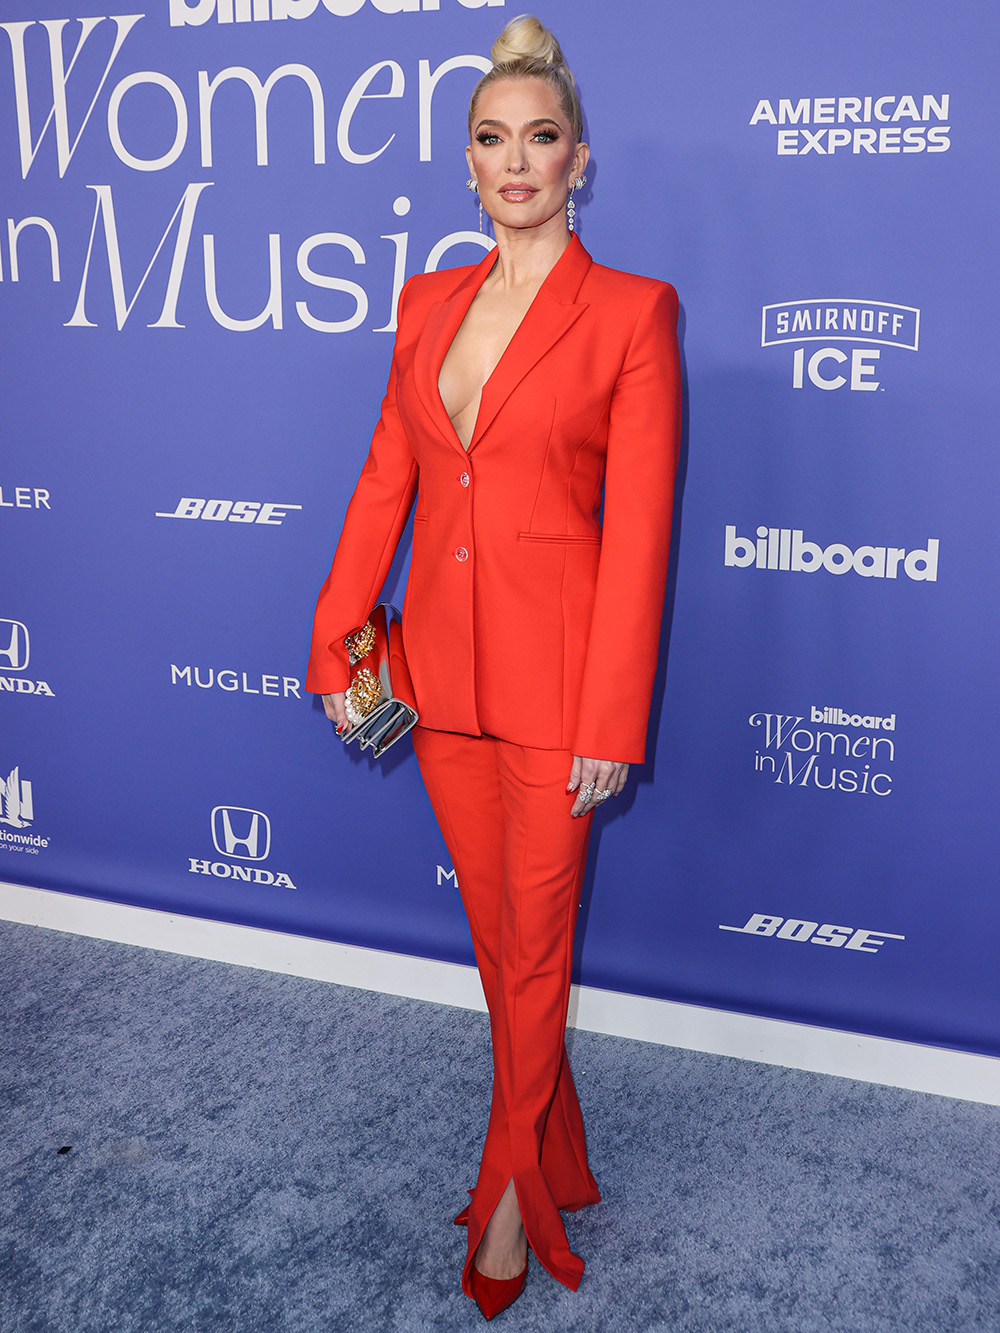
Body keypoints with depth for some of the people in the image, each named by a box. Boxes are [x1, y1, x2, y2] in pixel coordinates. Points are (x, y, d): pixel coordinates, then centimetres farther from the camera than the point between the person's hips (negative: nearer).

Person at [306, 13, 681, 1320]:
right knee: (494, 927, 16)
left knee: (534, 941, 7)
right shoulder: (428, 303, 8)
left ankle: (512, 1185, 30)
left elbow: (639, 529, -11)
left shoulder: (632, 312, -7)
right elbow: (385, 481, 10)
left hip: (552, 673, -5)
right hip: (441, 664, 5)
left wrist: (611, 724, -13)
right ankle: (553, 1152, 37)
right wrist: (335, 646, 7)